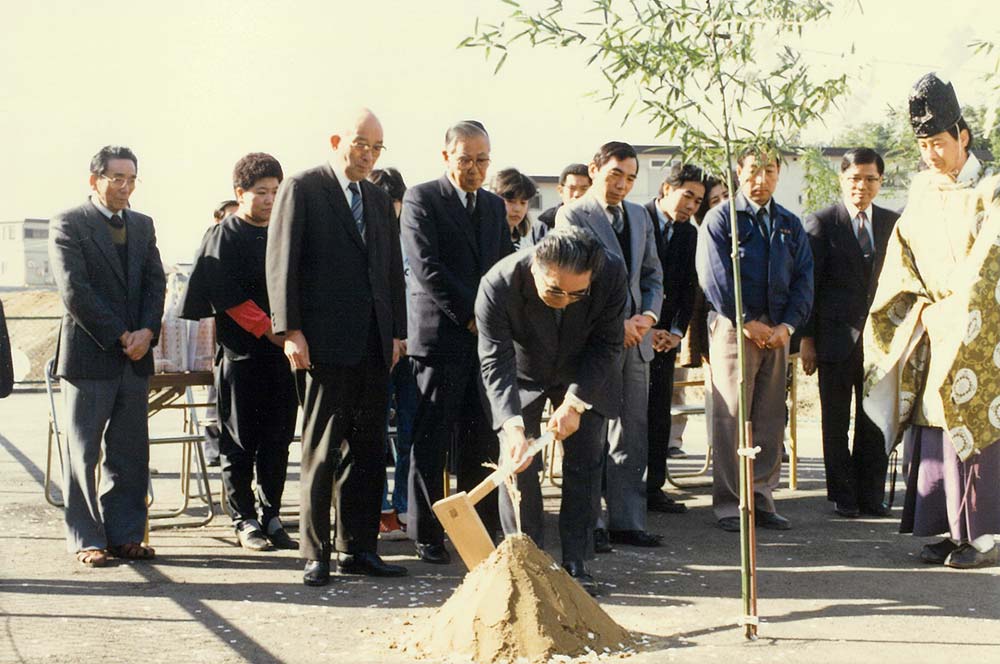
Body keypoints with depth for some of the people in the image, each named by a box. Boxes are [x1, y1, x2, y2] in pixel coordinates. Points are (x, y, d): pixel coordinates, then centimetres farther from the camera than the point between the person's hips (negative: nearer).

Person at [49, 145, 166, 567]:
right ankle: (86, 539, 7)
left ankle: (124, 535, 13)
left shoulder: (142, 226, 14)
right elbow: (73, 290, -12)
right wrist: (119, 336, -13)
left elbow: (156, 282, 10)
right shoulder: (68, 224, -4)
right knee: (83, 452, 1)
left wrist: (146, 332, -7)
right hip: (89, 354, -5)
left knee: (130, 453, 6)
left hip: (135, 356, 5)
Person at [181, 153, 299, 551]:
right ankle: (245, 521, 9)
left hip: (282, 352, 5)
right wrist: (271, 331, -15)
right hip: (241, 352, -5)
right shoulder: (224, 237, -2)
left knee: (278, 440, 6)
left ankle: (271, 517, 13)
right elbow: (228, 296, -10)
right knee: (241, 443, 1)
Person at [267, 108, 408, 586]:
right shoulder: (301, 189, -1)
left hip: (374, 344, 6)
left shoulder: (379, 199, 18)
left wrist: (397, 331, 11)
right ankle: (315, 554, 3)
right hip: (324, 340, -6)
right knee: (321, 450, -3)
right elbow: (281, 261, -6)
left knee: (367, 448, 7)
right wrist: (289, 330, -13)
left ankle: (358, 547, 15)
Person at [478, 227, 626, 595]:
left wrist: (574, 402, -27)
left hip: (585, 376, 1)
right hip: (522, 375, -1)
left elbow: (607, 345, -19)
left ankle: (576, 565, 7)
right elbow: (496, 363, -31)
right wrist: (511, 425, -44)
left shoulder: (612, 274, -31)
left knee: (584, 464, -2)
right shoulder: (498, 285, -35)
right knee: (519, 464, -8)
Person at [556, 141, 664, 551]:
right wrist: (615, 323, -14)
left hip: (636, 337, 6)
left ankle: (627, 521, 13)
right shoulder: (571, 215, -4)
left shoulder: (640, 217, 16)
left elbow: (652, 274, 17)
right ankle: (589, 524, 4)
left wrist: (648, 314, -2)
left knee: (632, 433, 7)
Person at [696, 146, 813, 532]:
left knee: (770, 418, 5)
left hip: (777, 330, 5)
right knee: (731, 416, -6)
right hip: (733, 326, -5)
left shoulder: (790, 225, 16)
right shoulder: (720, 218, 2)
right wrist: (747, 323, -13)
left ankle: (761, 498, 11)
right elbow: (714, 276, -7)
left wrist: (787, 326, -6)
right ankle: (728, 504, -2)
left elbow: (803, 280, 9)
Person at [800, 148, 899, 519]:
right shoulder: (821, 223, -1)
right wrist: (806, 338, -6)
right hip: (837, 338, -3)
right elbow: (808, 283, -2)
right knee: (836, 423, 5)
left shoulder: (892, 223, 9)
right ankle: (843, 497, 13)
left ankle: (872, 496, 15)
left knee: (875, 421, 6)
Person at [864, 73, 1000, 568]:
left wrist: (948, 313, -11)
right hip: (932, 337, 5)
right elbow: (902, 261, 12)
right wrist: (923, 309, -1)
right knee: (935, 428, 3)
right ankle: (951, 529, 9)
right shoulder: (922, 196, 12)